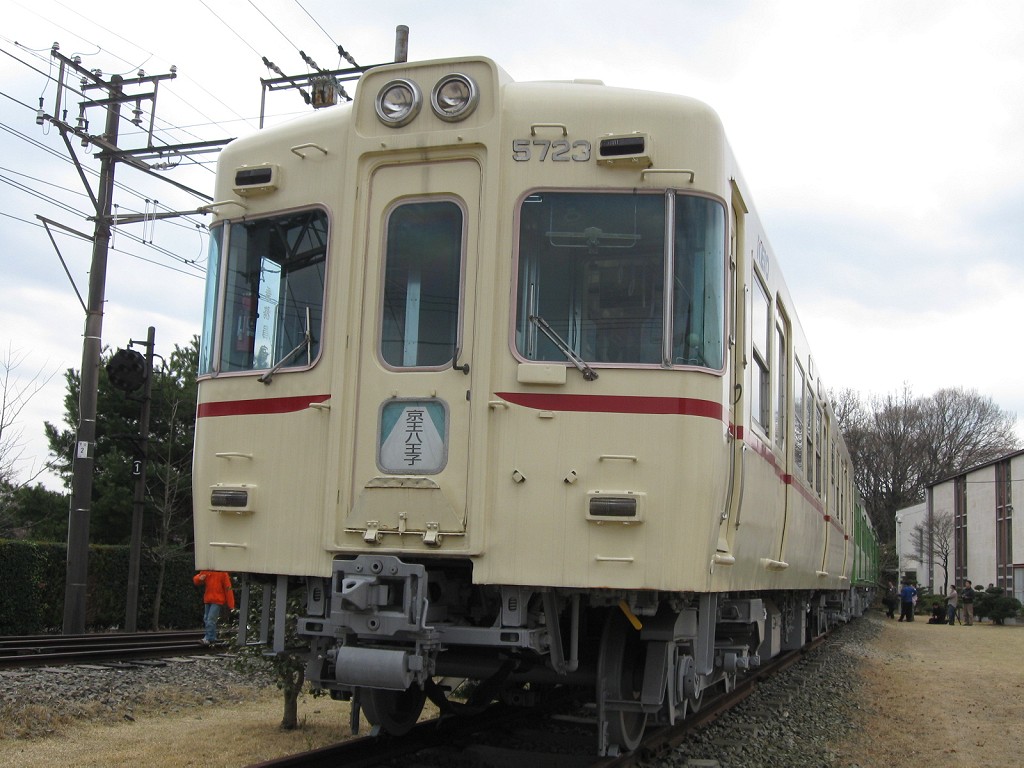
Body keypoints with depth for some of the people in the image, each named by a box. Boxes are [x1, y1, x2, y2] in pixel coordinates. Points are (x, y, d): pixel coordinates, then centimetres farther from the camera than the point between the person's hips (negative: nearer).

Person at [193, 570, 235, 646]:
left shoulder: (223, 573, -7)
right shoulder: (205, 571, 5)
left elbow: (228, 588, -7)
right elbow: (196, 580, 15)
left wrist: (231, 605, -8)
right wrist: (199, 578, -12)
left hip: (217, 601, -6)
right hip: (207, 600, 6)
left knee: (211, 619, -14)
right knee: (206, 619, 11)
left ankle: (208, 638, -10)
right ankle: (213, 638, 22)